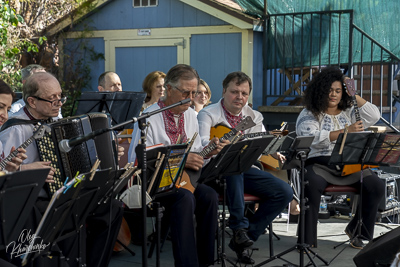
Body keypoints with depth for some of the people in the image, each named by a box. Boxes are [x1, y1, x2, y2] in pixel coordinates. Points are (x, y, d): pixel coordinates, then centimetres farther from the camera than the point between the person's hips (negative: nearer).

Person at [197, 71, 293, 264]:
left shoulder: (254, 117, 12)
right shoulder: (209, 114, -6)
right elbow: (202, 144, -23)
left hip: (245, 170, 6)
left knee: (285, 192, -10)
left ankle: (245, 237, -8)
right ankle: (239, 228, -33)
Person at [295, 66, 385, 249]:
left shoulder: (349, 112, 19)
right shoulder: (309, 115, 4)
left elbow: (374, 117, 4)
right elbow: (313, 138, -15)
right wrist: (345, 131, -22)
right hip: (319, 163, -4)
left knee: (376, 186, -19)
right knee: (312, 186, -37)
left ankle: (356, 230, 2)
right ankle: (307, 239, -23)